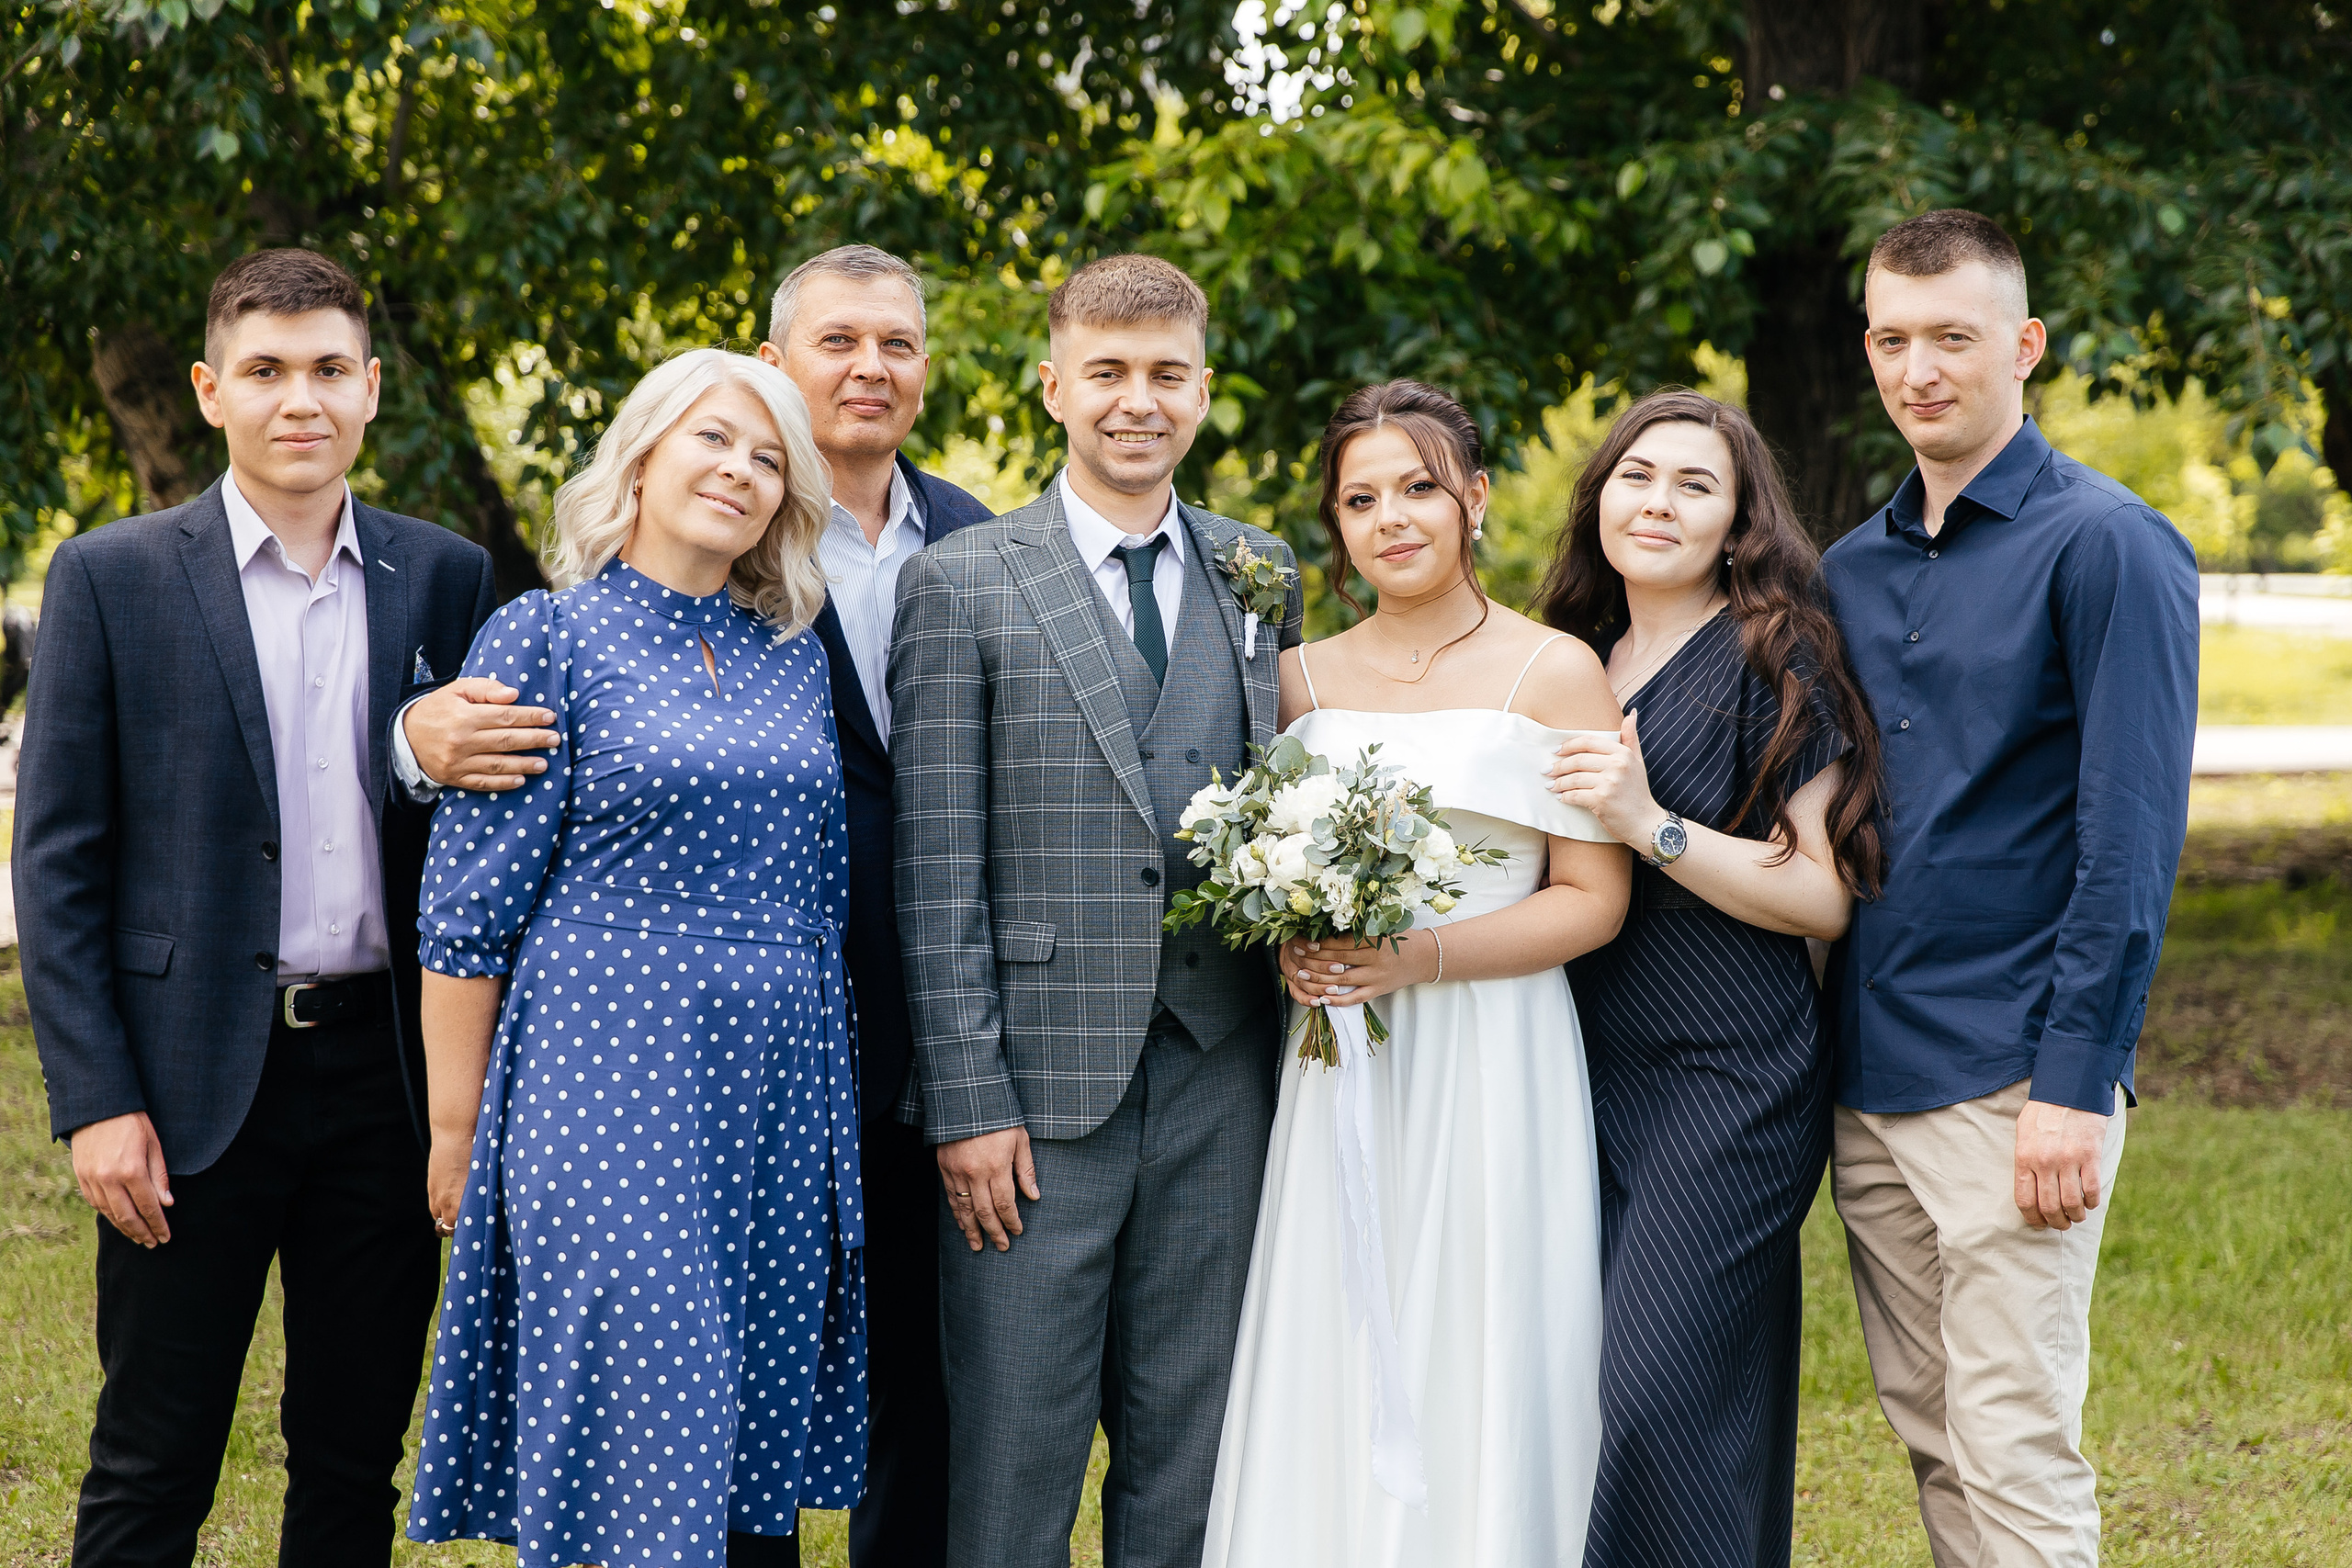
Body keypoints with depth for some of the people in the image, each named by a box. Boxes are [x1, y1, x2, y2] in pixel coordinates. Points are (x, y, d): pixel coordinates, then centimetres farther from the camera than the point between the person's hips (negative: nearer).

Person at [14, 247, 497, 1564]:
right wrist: (94, 1100, -9)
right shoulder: (112, 578, 0)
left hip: (385, 1069, 3)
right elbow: (56, 859, -2)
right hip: (195, 1080, -2)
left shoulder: (447, 578, 7)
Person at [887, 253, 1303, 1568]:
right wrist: (967, 1100, -10)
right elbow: (937, 864, -5)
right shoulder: (963, 583, -1)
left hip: (1220, 1079, 4)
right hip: (1040, 1080, -3)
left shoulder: (1261, 572, 12)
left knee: (1189, 1456, 10)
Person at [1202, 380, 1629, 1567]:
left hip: (1494, 1067, -3)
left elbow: (1592, 899, -4)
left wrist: (1419, 957, -15)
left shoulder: (1555, 674, 0)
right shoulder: (1301, 680, 10)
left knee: (1481, 1380, -1)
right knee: (1330, 1389, 1)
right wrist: (1291, 954, -6)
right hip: (1334, 1073, 3)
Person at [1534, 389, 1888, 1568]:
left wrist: (1652, 823, -20)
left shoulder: (1774, 658, -6)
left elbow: (1825, 895, -12)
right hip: (1592, 1073, 7)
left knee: (1659, 1393, -13)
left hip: (1728, 1080, -7)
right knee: (1575, 1384, 7)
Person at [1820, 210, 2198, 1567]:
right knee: (1929, 1440, 12)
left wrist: (2074, 1086, -17)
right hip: (1865, 1078, 7)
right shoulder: (1854, 568, 14)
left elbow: (2131, 838, -12)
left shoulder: (2105, 543, -7)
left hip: (2012, 1082, -7)